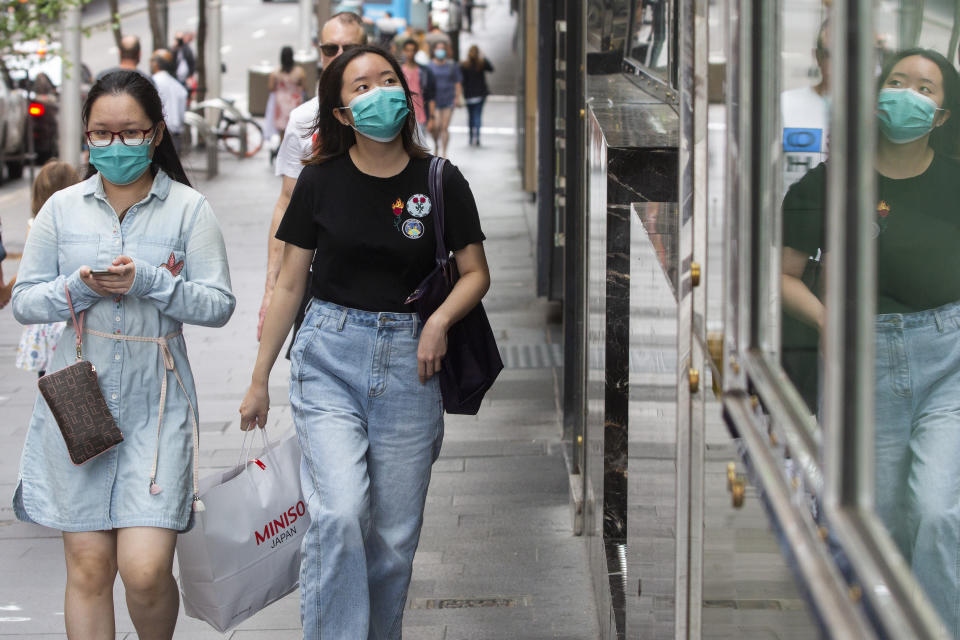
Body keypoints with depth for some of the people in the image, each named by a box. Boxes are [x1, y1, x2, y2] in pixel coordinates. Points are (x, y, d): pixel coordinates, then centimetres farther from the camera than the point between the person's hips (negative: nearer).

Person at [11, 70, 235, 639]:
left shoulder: (188, 209, 0)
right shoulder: (62, 208, 7)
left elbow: (219, 305, -4)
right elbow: (24, 302, 7)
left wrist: (147, 281, -17)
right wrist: (79, 288, -12)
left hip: (156, 404, -2)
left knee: (145, 570, -10)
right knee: (88, 566, 3)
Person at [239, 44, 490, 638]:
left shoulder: (441, 182, 1)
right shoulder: (321, 182, 2)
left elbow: (476, 273, 9)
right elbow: (290, 284, 8)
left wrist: (439, 322, -11)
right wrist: (259, 378, 9)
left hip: (408, 360, 1)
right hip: (330, 355, -1)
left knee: (395, 535, 4)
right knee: (339, 513, -18)